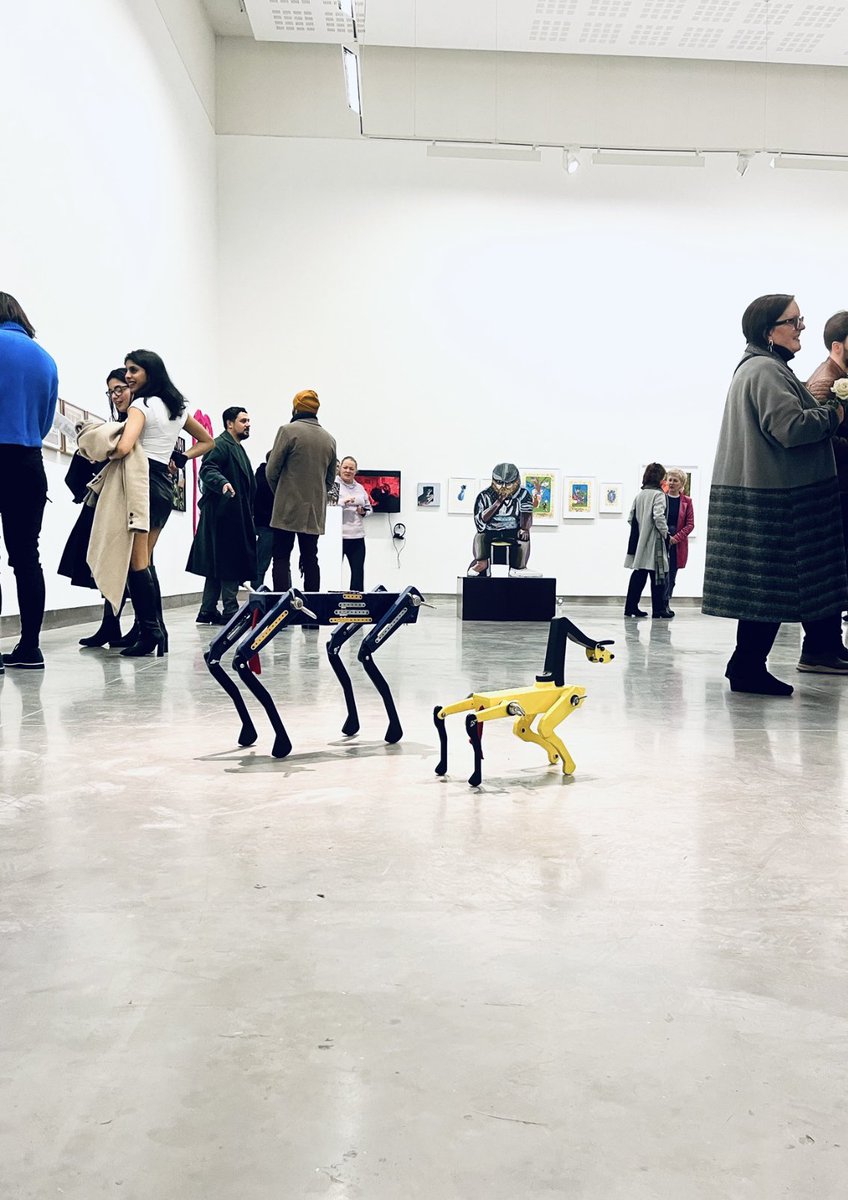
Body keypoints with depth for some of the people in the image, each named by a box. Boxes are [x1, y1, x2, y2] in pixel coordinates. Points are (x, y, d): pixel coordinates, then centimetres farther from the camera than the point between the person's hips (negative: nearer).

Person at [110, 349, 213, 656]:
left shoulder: (141, 405, -8)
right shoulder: (176, 407, 16)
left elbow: (124, 448, -23)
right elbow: (207, 442, 28)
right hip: (165, 486, 8)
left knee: (136, 562, -5)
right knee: (145, 562, 12)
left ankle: (149, 631, -7)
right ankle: (157, 631, 11)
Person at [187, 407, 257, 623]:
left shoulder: (238, 449, 24)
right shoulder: (220, 445, -7)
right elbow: (207, 469, -22)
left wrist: (249, 515, 22)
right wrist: (223, 483, -39)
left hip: (236, 517, 10)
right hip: (224, 515, -10)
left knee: (217, 566, 10)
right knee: (229, 565, -9)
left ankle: (208, 612, 14)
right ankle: (230, 612, -6)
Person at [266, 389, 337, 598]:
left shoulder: (288, 431, -6)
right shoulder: (329, 439, 11)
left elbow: (271, 471, -6)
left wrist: (279, 493, 11)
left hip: (287, 509, -5)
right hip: (315, 512, 5)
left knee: (282, 558, -1)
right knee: (310, 560, 9)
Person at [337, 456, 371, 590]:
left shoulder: (360, 488, 17)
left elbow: (368, 508, 25)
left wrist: (363, 511, 3)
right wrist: (343, 502, -22)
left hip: (357, 535, 5)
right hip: (337, 535, -5)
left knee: (358, 571, 3)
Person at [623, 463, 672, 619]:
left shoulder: (639, 494, 10)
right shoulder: (658, 494, -11)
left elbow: (631, 518, 11)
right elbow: (659, 517, -22)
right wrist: (665, 533, -9)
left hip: (640, 541, 7)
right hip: (654, 542, -7)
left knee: (638, 575, 12)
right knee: (658, 575, 1)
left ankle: (631, 607, 14)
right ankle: (658, 609, 4)